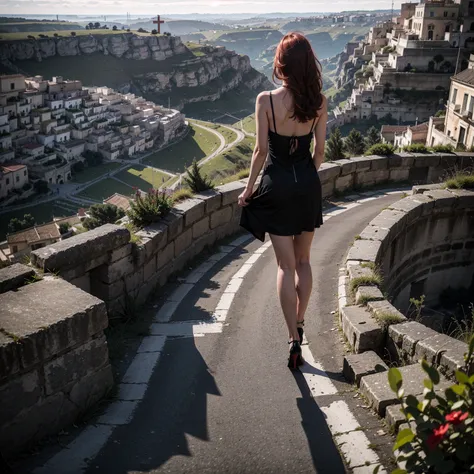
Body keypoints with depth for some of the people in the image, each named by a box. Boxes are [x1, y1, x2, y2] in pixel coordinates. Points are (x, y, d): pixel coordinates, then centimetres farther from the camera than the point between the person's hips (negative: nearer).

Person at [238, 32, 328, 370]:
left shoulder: (266, 100, -13)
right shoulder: (319, 102, -4)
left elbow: (262, 150, -11)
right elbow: (320, 150, 2)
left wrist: (249, 189, 1)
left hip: (277, 186, -3)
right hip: (308, 185, 3)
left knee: (286, 266, 5)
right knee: (303, 261, 19)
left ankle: (295, 340, 6)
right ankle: (299, 323, 34)